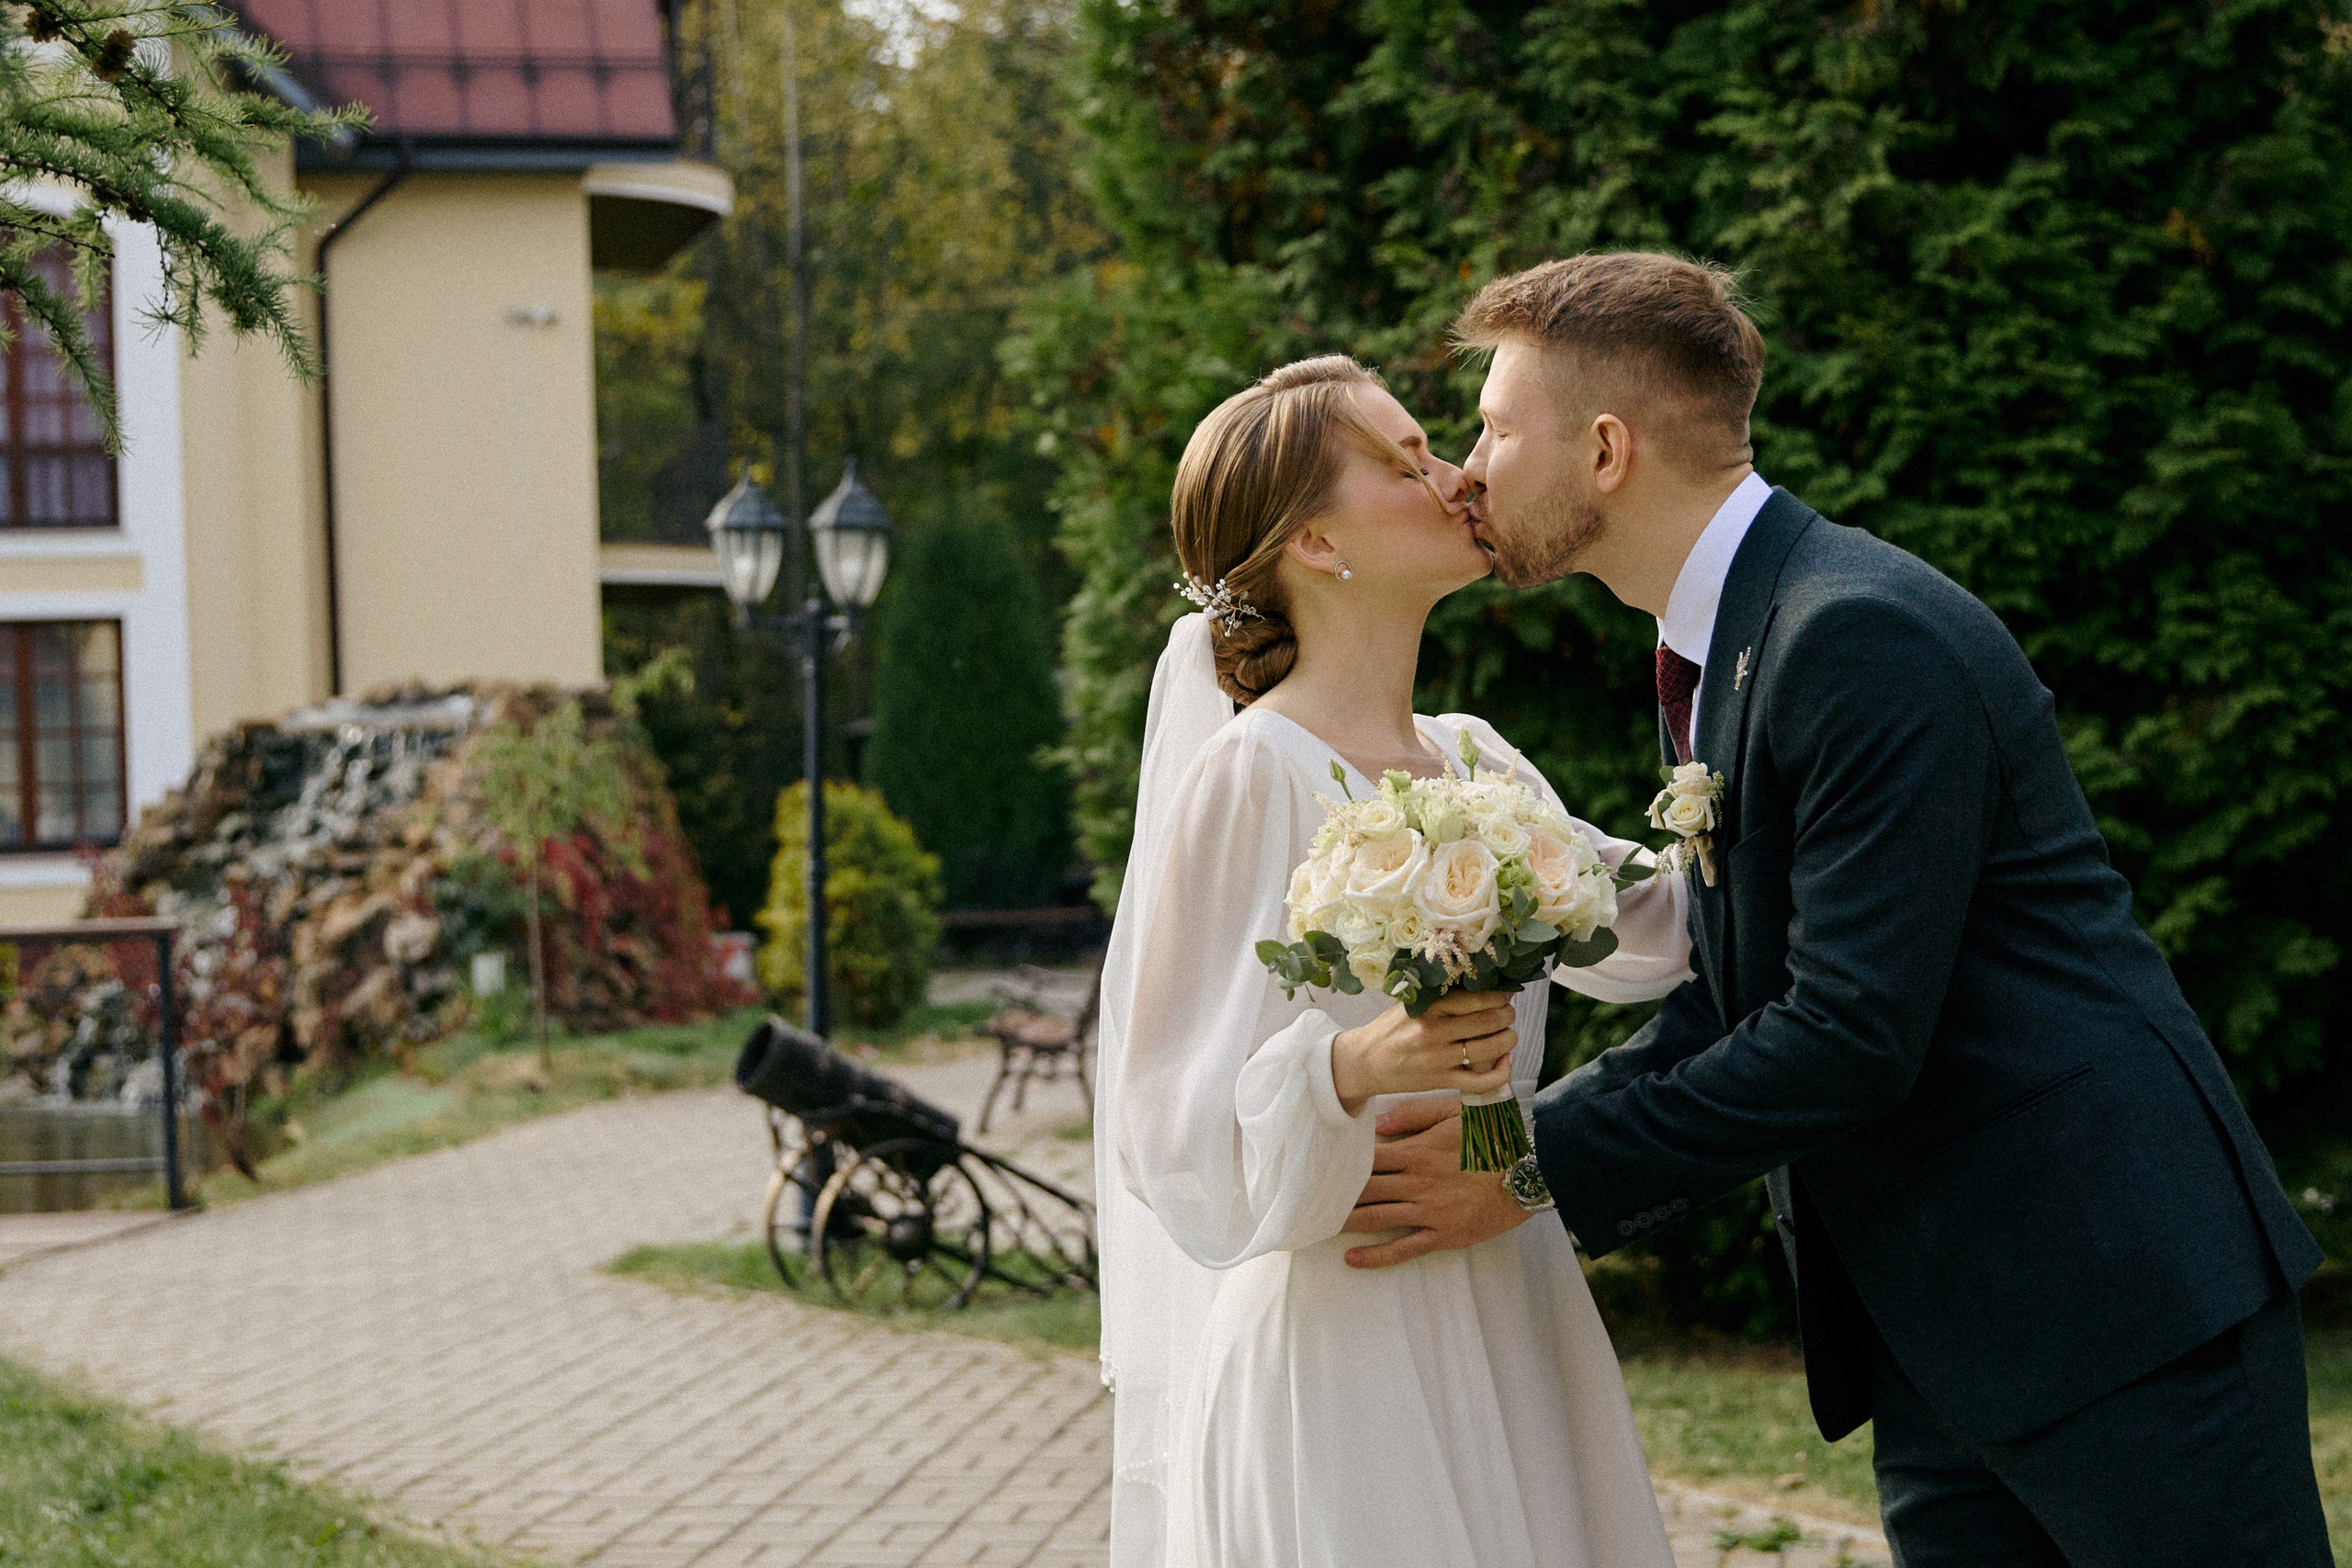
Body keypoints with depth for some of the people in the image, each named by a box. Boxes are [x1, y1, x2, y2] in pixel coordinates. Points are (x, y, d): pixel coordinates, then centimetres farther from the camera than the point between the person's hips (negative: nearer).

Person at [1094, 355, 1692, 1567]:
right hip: (1343, 1343, -7)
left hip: (1511, 1327, 7)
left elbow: (1657, 928, 21)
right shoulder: (1251, 774, -11)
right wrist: (1354, 1066, -31)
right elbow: (1180, 1137, -14)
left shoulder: (1475, 764, 10)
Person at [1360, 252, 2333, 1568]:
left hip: (2118, 1290, -9)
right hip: (1931, 1333, 9)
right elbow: (1741, 1000, 15)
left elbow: (1850, 1038, -23)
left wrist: (1542, 1171, -17)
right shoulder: (1717, 652, 13)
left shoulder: (1866, 638, -19)